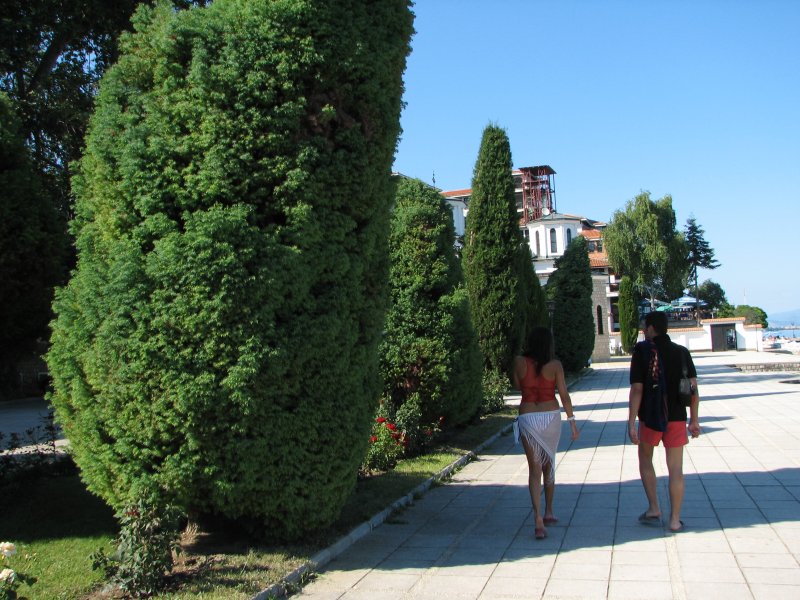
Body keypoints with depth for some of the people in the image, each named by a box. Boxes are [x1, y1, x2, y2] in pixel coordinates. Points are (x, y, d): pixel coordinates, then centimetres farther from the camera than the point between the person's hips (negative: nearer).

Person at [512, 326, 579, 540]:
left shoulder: (520, 362, -5)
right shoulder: (555, 365, -7)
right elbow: (564, 395, -7)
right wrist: (572, 421, 0)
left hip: (527, 417, -1)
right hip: (551, 417, 1)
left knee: (534, 469, 0)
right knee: (549, 465, 19)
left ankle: (538, 518, -14)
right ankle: (548, 513, 30)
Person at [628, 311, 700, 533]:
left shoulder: (642, 352, -8)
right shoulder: (682, 352, 3)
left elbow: (636, 390, -13)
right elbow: (694, 388, 2)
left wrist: (631, 423, -11)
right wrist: (694, 420, 10)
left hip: (650, 417, -2)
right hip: (676, 417, 2)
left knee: (645, 458, 19)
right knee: (675, 468, 6)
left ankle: (654, 509, 12)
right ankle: (675, 520, 9)